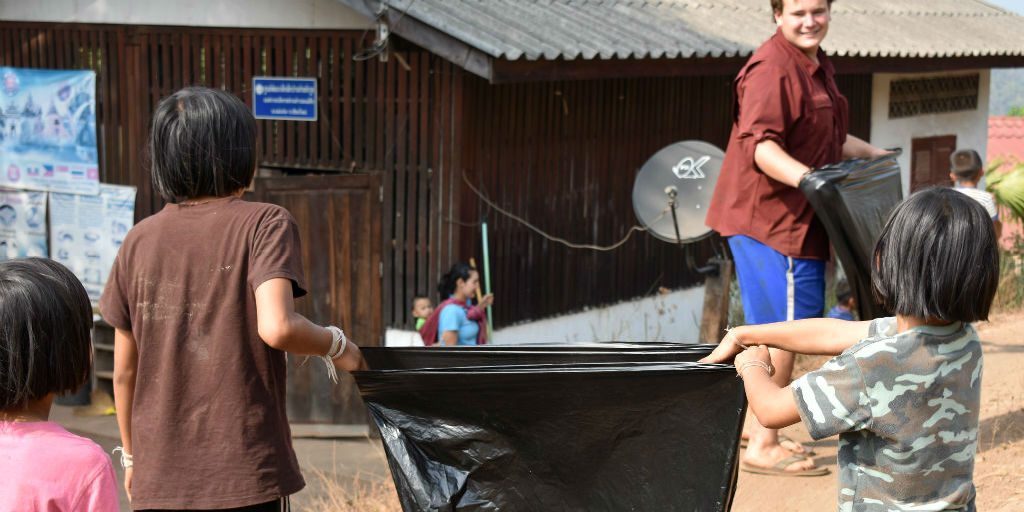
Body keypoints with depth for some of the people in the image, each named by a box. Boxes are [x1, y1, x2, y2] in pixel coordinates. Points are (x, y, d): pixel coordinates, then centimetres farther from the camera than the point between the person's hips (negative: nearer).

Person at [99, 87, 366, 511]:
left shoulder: (138, 241, 6)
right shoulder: (264, 223, -6)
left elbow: (124, 371, 10)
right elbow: (276, 327, -22)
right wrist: (336, 344, -2)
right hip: (245, 476, -4)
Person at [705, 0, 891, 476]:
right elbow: (761, 145, -30)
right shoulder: (771, 69, -19)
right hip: (771, 219, -10)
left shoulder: (817, 65, 15)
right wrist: (804, 177, -43)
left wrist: (872, 153, 32)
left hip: (795, 220, 10)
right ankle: (762, 446, 2)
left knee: (776, 326, 18)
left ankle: (755, 424, 32)